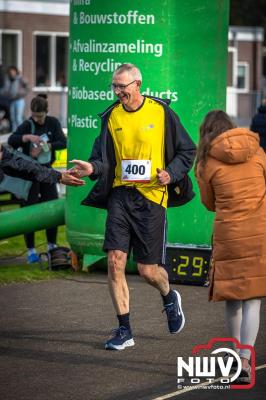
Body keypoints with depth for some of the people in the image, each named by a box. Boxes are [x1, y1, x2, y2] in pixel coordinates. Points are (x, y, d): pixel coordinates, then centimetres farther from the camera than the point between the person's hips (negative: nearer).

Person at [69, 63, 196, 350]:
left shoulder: (161, 112, -2)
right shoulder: (112, 117, 7)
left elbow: (187, 150, 6)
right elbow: (104, 157, 9)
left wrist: (172, 173, -10)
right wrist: (93, 168, -13)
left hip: (151, 196, -3)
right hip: (120, 194, 3)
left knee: (148, 270, 0)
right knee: (115, 261, -8)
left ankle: (169, 297, 36)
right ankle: (124, 330, 3)